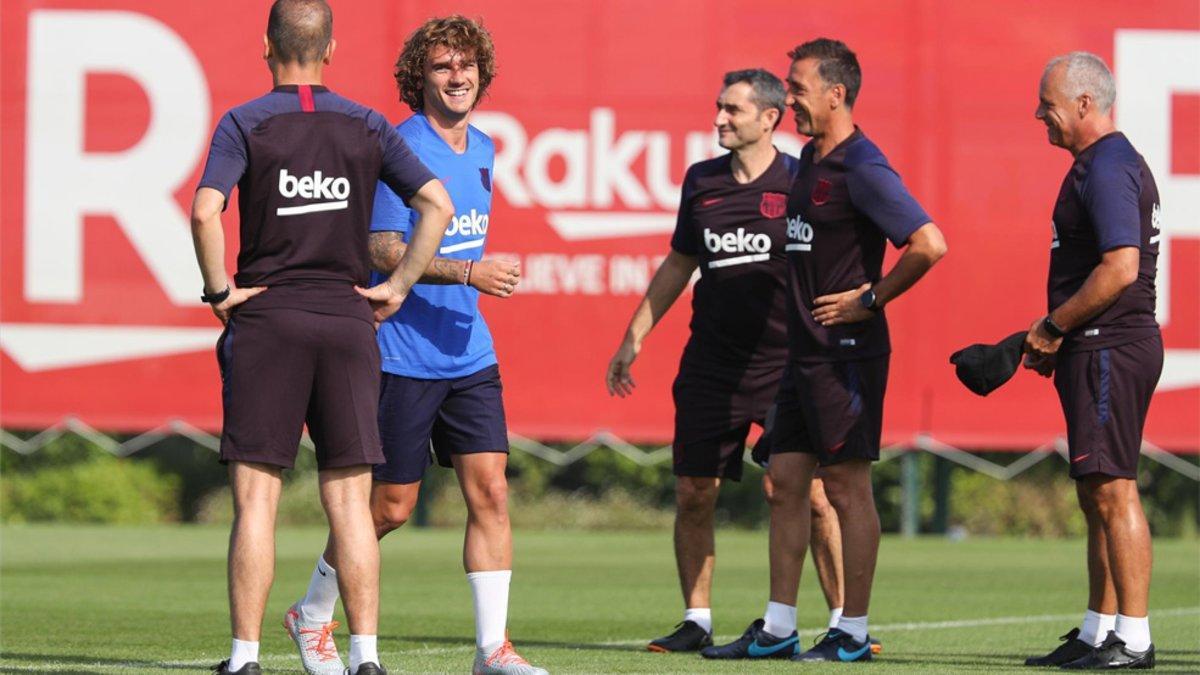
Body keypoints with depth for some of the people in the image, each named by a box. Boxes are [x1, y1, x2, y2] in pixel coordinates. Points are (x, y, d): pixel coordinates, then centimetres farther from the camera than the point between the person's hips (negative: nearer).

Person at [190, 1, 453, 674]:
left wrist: (220, 290, -5)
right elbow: (438, 204, 1)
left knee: (256, 500, -1)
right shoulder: (366, 126, 7)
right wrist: (398, 286, 5)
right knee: (351, 503, 3)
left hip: (266, 318, -2)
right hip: (348, 321, 2)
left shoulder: (244, 124, -2)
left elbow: (206, 211, -16)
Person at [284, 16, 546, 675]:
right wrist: (468, 272, -25)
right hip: (402, 357, -7)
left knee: (490, 490, -3)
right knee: (390, 506, 1)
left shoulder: (482, 150, 12)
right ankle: (312, 615, 23)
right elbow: (382, 251, -18)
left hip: (470, 354, 7)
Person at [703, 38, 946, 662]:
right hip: (804, 351, 9)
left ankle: (853, 634, 3)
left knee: (847, 488, -3)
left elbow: (929, 244, -23)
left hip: (847, 350, -9)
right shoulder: (809, 161, 14)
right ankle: (777, 629, 14)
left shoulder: (861, 169, -15)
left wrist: (870, 299, -15)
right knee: (785, 483, 9)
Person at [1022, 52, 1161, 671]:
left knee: (1113, 491, -11)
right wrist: (1054, 339, 18)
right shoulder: (1107, 164, 19)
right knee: (1097, 495, 14)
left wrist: (1054, 326, -15)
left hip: (1110, 350, -11)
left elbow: (1121, 267, -24)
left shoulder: (1107, 169, -15)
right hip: (1098, 348, 11)